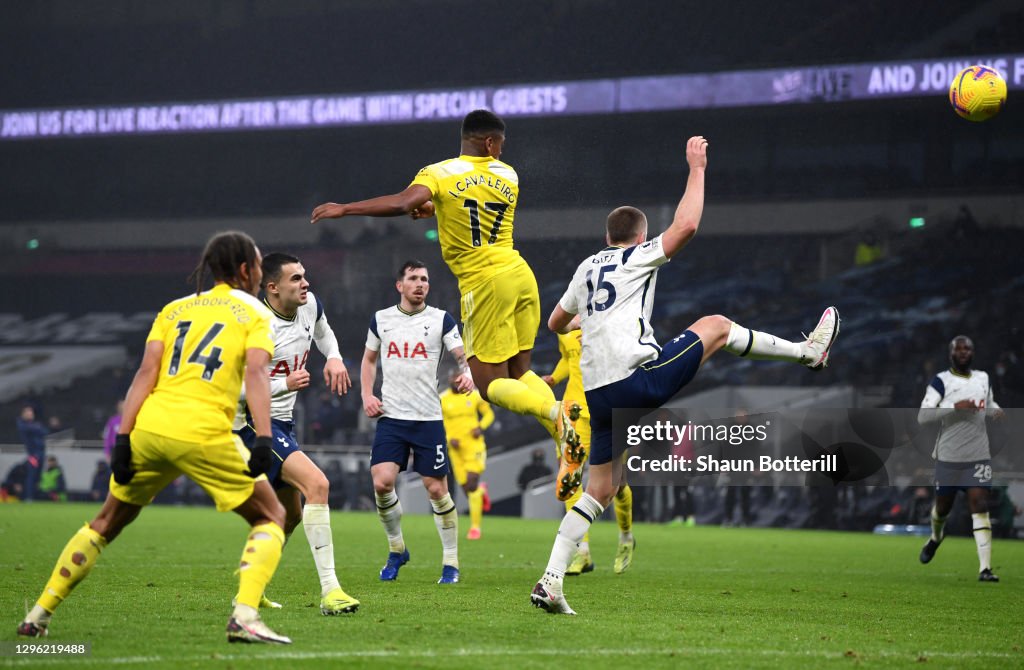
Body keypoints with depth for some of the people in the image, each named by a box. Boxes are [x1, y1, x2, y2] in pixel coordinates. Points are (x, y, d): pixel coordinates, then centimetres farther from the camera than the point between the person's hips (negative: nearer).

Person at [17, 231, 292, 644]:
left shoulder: (174, 309, 22)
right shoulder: (254, 313, 11)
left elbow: (147, 371, 9)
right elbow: (255, 373, -7)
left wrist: (123, 437, 4)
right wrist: (263, 439, -16)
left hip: (149, 425, 4)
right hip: (204, 435, -4)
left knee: (106, 523, 23)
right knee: (270, 519, 11)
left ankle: (39, 614, 20)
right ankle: (244, 617, -9)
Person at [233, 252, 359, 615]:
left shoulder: (309, 304, 2)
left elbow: (322, 330, 27)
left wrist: (333, 357, 7)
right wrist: (284, 384, -31)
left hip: (282, 423, 10)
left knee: (290, 515, 19)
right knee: (317, 484, -27)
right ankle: (330, 590, -31)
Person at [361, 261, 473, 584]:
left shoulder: (441, 319, 2)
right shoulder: (381, 319, 9)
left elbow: (462, 356, -3)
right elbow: (369, 359, 22)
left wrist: (467, 374, -26)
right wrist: (367, 395, 8)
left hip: (428, 418, -1)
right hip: (391, 416, 1)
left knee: (437, 489, -1)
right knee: (381, 482, -14)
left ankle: (451, 561, 12)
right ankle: (396, 548, 9)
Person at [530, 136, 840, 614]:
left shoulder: (587, 268, 24)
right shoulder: (637, 257, 6)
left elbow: (556, 323, 38)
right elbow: (686, 225, -8)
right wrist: (696, 169, 4)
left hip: (597, 391, 6)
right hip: (638, 376, -6)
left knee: (601, 488, 10)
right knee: (716, 325, 13)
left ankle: (551, 581, -3)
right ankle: (809, 351, 26)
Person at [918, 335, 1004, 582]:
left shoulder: (983, 378, 10)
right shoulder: (941, 381, -5)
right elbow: (922, 416, -14)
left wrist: (996, 411, 4)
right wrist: (955, 407, -25)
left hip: (979, 456, 2)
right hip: (949, 457, -2)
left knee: (980, 507, -10)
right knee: (943, 506, 13)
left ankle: (985, 568, -15)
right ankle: (935, 538, 48)